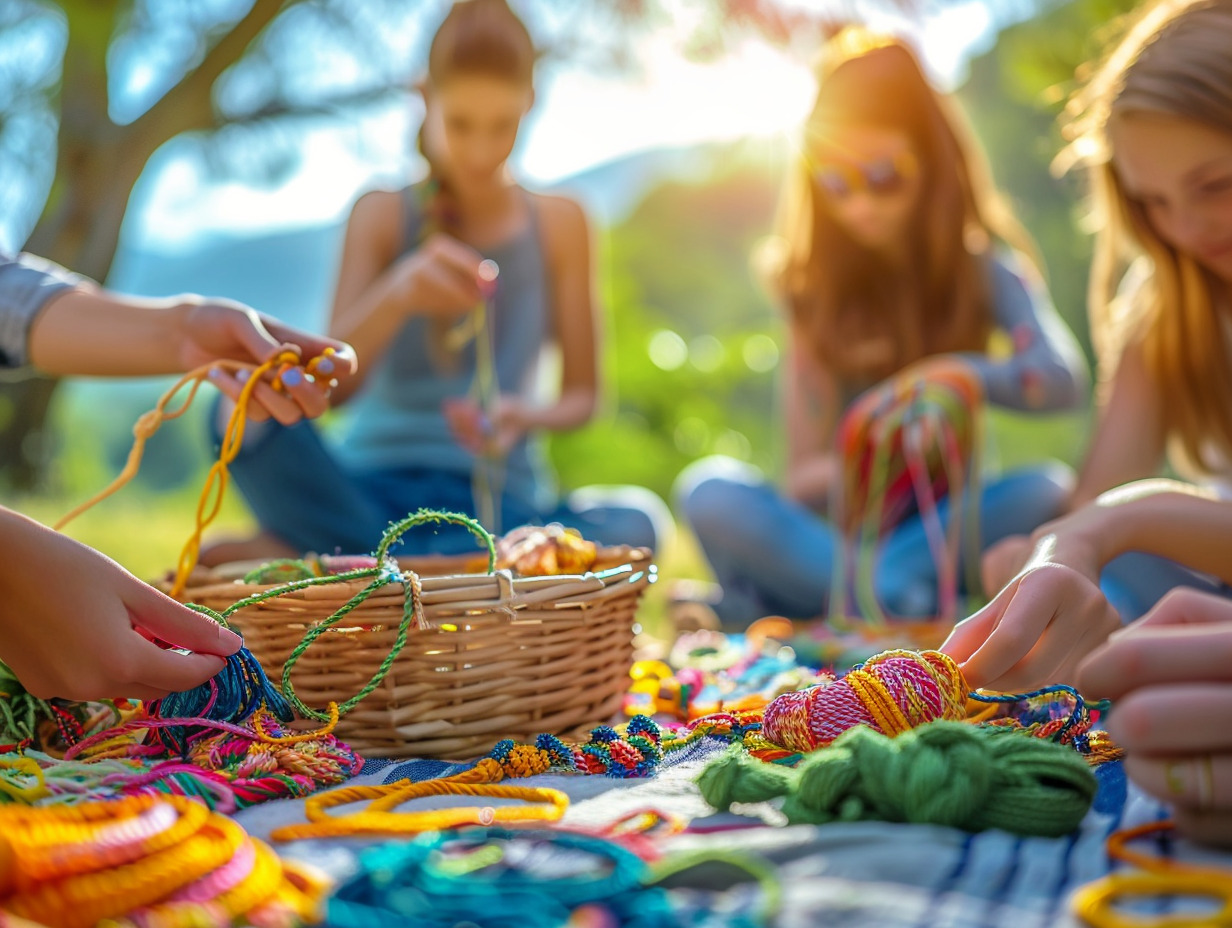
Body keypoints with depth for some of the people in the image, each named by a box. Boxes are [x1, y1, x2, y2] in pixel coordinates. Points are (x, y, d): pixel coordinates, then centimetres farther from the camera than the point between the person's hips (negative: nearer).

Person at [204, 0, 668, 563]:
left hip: (497, 502, 3)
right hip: (370, 487, -2)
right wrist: (397, 294, -24)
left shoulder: (558, 225, 6)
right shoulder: (383, 215, 4)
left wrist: (526, 416, -15)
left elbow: (581, 395, 8)